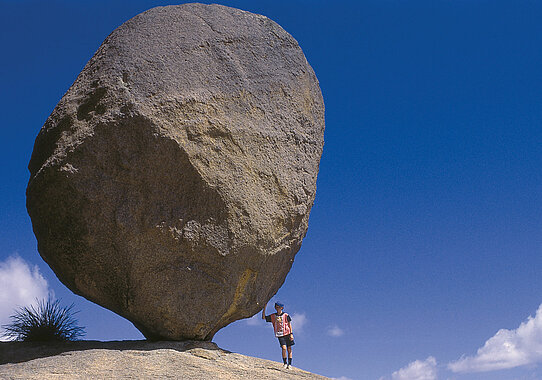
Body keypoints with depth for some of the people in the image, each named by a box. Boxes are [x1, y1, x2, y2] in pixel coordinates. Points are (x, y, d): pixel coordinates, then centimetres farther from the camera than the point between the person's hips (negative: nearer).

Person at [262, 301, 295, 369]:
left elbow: (289, 325, 4)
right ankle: (285, 363, -2)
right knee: (284, 348, -15)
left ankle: (289, 364, 8)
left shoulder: (285, 315, 2)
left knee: (289, 349, 1)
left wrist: (291, 334, -3)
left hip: (287, 334, 0)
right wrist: (264, 308, -1)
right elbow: (263, 317, 7)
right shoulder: (273, 316, 8)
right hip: (280, 335, 0)